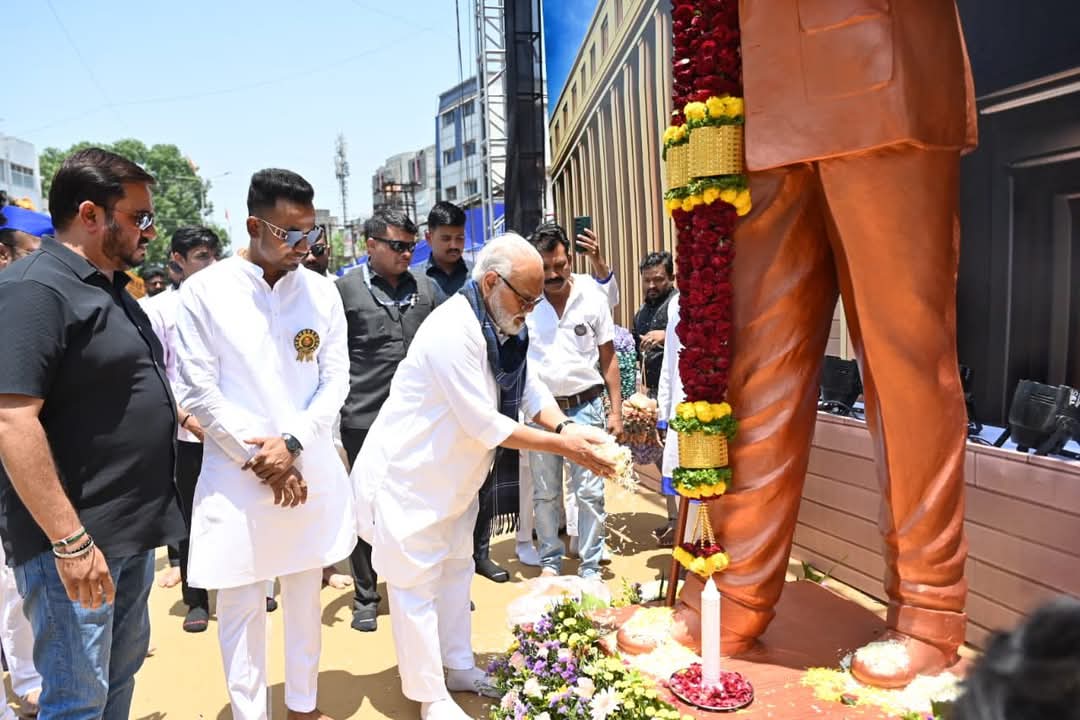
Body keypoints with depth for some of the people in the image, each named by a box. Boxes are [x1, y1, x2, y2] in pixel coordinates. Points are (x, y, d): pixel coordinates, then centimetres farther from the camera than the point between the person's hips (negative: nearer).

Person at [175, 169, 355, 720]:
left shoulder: (322, 292, 2)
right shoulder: (204, 291, -6)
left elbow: (336, 379, 2)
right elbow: (199, 391, -7)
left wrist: (292, 442, -11)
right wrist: (259, 458, -9)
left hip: (312, 470, 3)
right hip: (237, 474, -3)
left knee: (306, 595, 15)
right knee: (241, 605, 7)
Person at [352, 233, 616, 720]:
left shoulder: (504, 326, -1)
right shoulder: (453, 330, -30)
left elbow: (531, 389, 1)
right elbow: (484, 424, -29)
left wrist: (566, 427, -18)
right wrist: (562, 446, -25)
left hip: (454, 474, 10)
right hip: (408, 475, -9)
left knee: (456, 568, 21)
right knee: (417, 584, 4)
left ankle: (458, 667, 39)